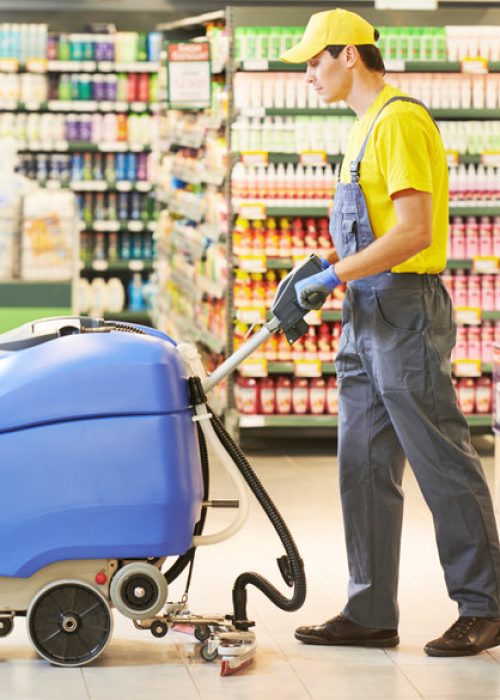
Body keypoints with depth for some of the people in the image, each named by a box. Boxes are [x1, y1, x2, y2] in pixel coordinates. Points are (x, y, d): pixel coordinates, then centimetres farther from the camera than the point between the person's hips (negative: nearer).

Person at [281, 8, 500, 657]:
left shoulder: (400, 120, -13)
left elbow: (414, 231, -22)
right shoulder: (367, 126, 18)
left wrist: (333, 277, -19)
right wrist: (328, 267, 11)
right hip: (368, 314, 10)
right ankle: (371, 613, 13)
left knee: (444, 464, -4)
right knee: (364, 469, 9)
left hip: (405, 311, -10)